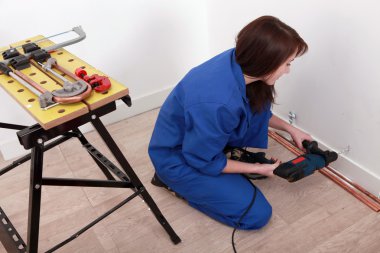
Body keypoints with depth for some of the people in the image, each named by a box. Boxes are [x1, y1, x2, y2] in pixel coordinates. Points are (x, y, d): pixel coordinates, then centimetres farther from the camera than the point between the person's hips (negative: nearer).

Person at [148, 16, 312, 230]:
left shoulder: (238, 61, -14)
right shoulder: (217, 102, -39)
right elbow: (204, 162, -22)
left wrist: (290, 129, 8)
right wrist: (257, 168, -12)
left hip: (207, 139, 8)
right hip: (178, 158, -7)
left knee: (259, 100, -4)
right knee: (257, 214, -6)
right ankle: (176, 182, 3)